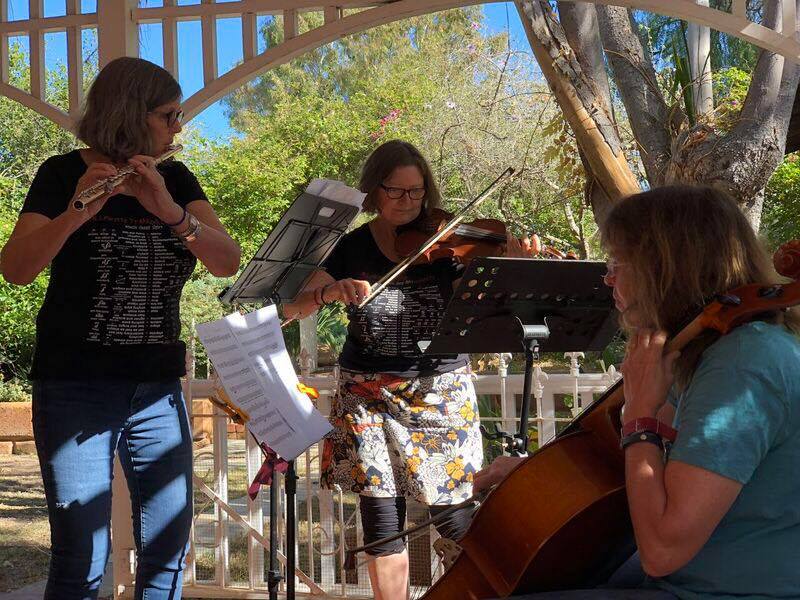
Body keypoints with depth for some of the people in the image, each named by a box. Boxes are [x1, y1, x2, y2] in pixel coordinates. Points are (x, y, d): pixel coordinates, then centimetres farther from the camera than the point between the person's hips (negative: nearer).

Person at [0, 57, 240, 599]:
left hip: (158, 388, 4)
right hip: (76, 386, -4)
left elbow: (229, 261, -5)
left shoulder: (177, 181, 10)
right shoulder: (64, 174, -2)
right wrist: (75, 214, -32)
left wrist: (171, 211, -21)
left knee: (169, 549, 6)